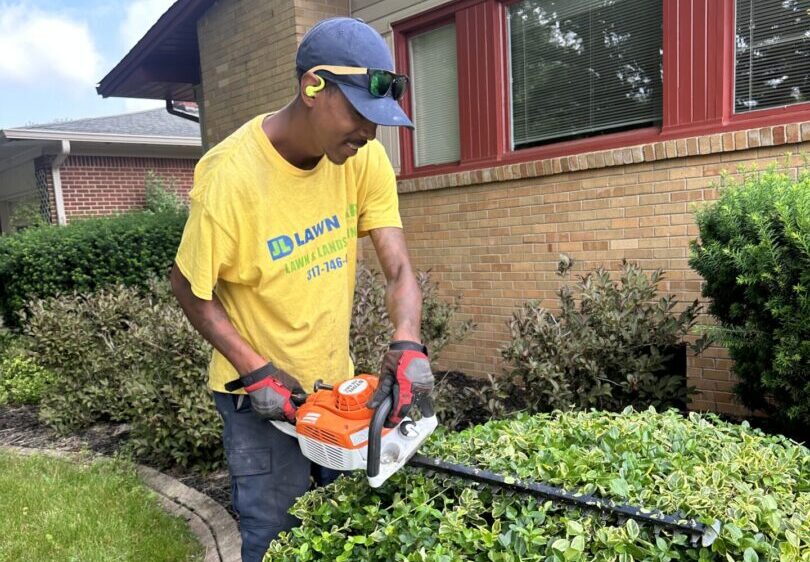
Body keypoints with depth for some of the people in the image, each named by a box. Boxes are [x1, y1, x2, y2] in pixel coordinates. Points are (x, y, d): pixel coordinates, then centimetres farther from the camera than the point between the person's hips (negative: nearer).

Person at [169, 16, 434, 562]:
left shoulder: (364, 157, -11)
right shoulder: (232, 174, -25)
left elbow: (398, 269, -13)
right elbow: (190, 288, -13)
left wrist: (407, 344, -31)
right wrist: (256, 373, -19)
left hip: (336, 384, 5)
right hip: (261, 395, -5)